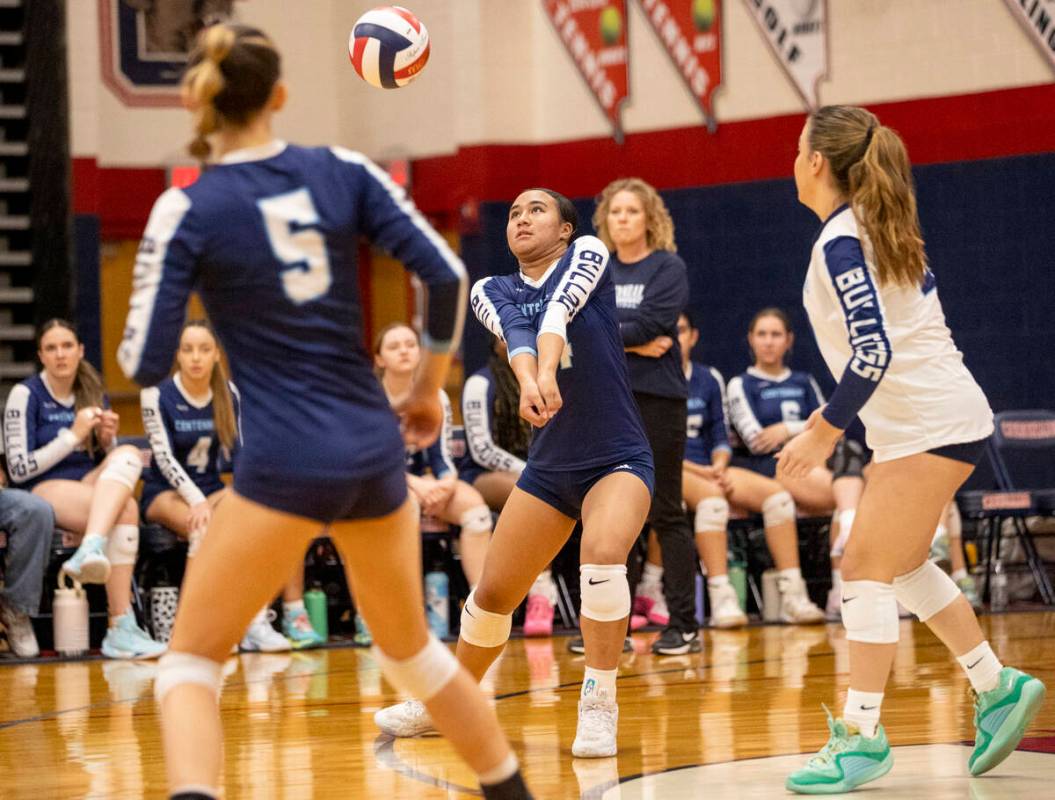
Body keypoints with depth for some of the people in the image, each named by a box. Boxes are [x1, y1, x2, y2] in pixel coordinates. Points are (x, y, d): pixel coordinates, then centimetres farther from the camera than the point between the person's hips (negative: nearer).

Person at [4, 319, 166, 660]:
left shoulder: (94, 394, 15)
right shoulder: (26, 395, -3)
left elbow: (107, 458, 21)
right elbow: (19, 470, -8)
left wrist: (107, 439, -3)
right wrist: (73, 435, -13)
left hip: (91, 488, 6)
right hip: (43, 492, -6)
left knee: (128, 455, -29)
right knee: (126, 509, -34)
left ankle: (91, 550, -49)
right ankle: (121, 627, -46)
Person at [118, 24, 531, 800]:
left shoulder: (186, 210, -6)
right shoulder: (343, 171, 4)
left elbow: (146, 365, -7)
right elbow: (447, 275, -1)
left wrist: (136, 340, 16)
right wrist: (429, 387, 12)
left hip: (285, 463, -4)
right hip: (375, 447, 5)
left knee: (191, 660, 2)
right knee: (410, 647, 26)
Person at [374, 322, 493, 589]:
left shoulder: (435, 399, 5)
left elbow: (441, 456, 4)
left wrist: (447, 483, -20)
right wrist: (415, 484, -24)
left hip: (420, 480, 4)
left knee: (473, 503, -24)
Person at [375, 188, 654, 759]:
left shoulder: (587, 255, -4)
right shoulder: (492, 292, 4)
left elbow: (558, 310, -26)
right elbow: (515, 332, -20)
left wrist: (549, 373, -45)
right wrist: (528, 380, -42)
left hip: (618, 459, -4)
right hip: (549, 468, 4)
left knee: (602, 554, -30)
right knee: (494, 590, 6)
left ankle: (599, 708, -20)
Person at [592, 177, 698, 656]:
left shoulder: (668, 269, 0)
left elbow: (649, 323, -14)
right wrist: (631, 343, -13)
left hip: (656, 399, -5)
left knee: (665, 514, -3)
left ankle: (683, 625, 0)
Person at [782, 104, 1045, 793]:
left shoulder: (840, 241, -17)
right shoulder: (879, 229, 11)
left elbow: (873, 351, -26)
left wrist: (825, 432, -21)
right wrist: (841, 412, 23)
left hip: (930, 425, -10)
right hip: (921, 419, 10)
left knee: (867, 569, -8)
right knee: (901, 564, 17)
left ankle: (862, 735, -7)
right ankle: (999, 686, 21)